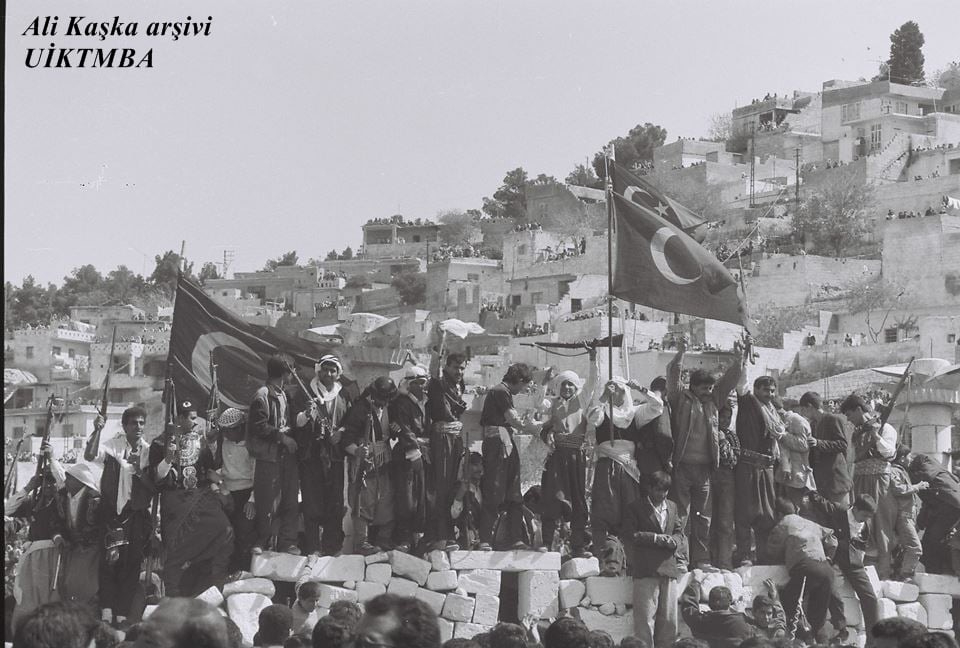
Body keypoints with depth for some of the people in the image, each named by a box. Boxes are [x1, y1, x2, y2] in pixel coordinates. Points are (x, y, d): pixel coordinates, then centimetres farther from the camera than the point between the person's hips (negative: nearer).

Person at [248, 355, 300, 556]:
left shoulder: (284, 395, 16)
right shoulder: (263, 395, -9)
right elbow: (259, 426, -16)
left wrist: (290, 437, 7)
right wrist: (282, 436, -15)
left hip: (287, 454, 8)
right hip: (269, 456, -8)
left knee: (290, 499, 5)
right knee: (267, 502, -5)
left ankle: (287, 541, 11)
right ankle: (260, 542, 5)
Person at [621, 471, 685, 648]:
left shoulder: (672, 507, 17)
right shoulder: (635, 508, 1)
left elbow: (679, 532, 16)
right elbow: (630, 535, -8)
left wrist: (673, 540, -7)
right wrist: (655, 538, -14)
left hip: (669, 568, 5)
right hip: (646, 571, -5)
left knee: (669, 619, 5)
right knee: (645, 619, -7)